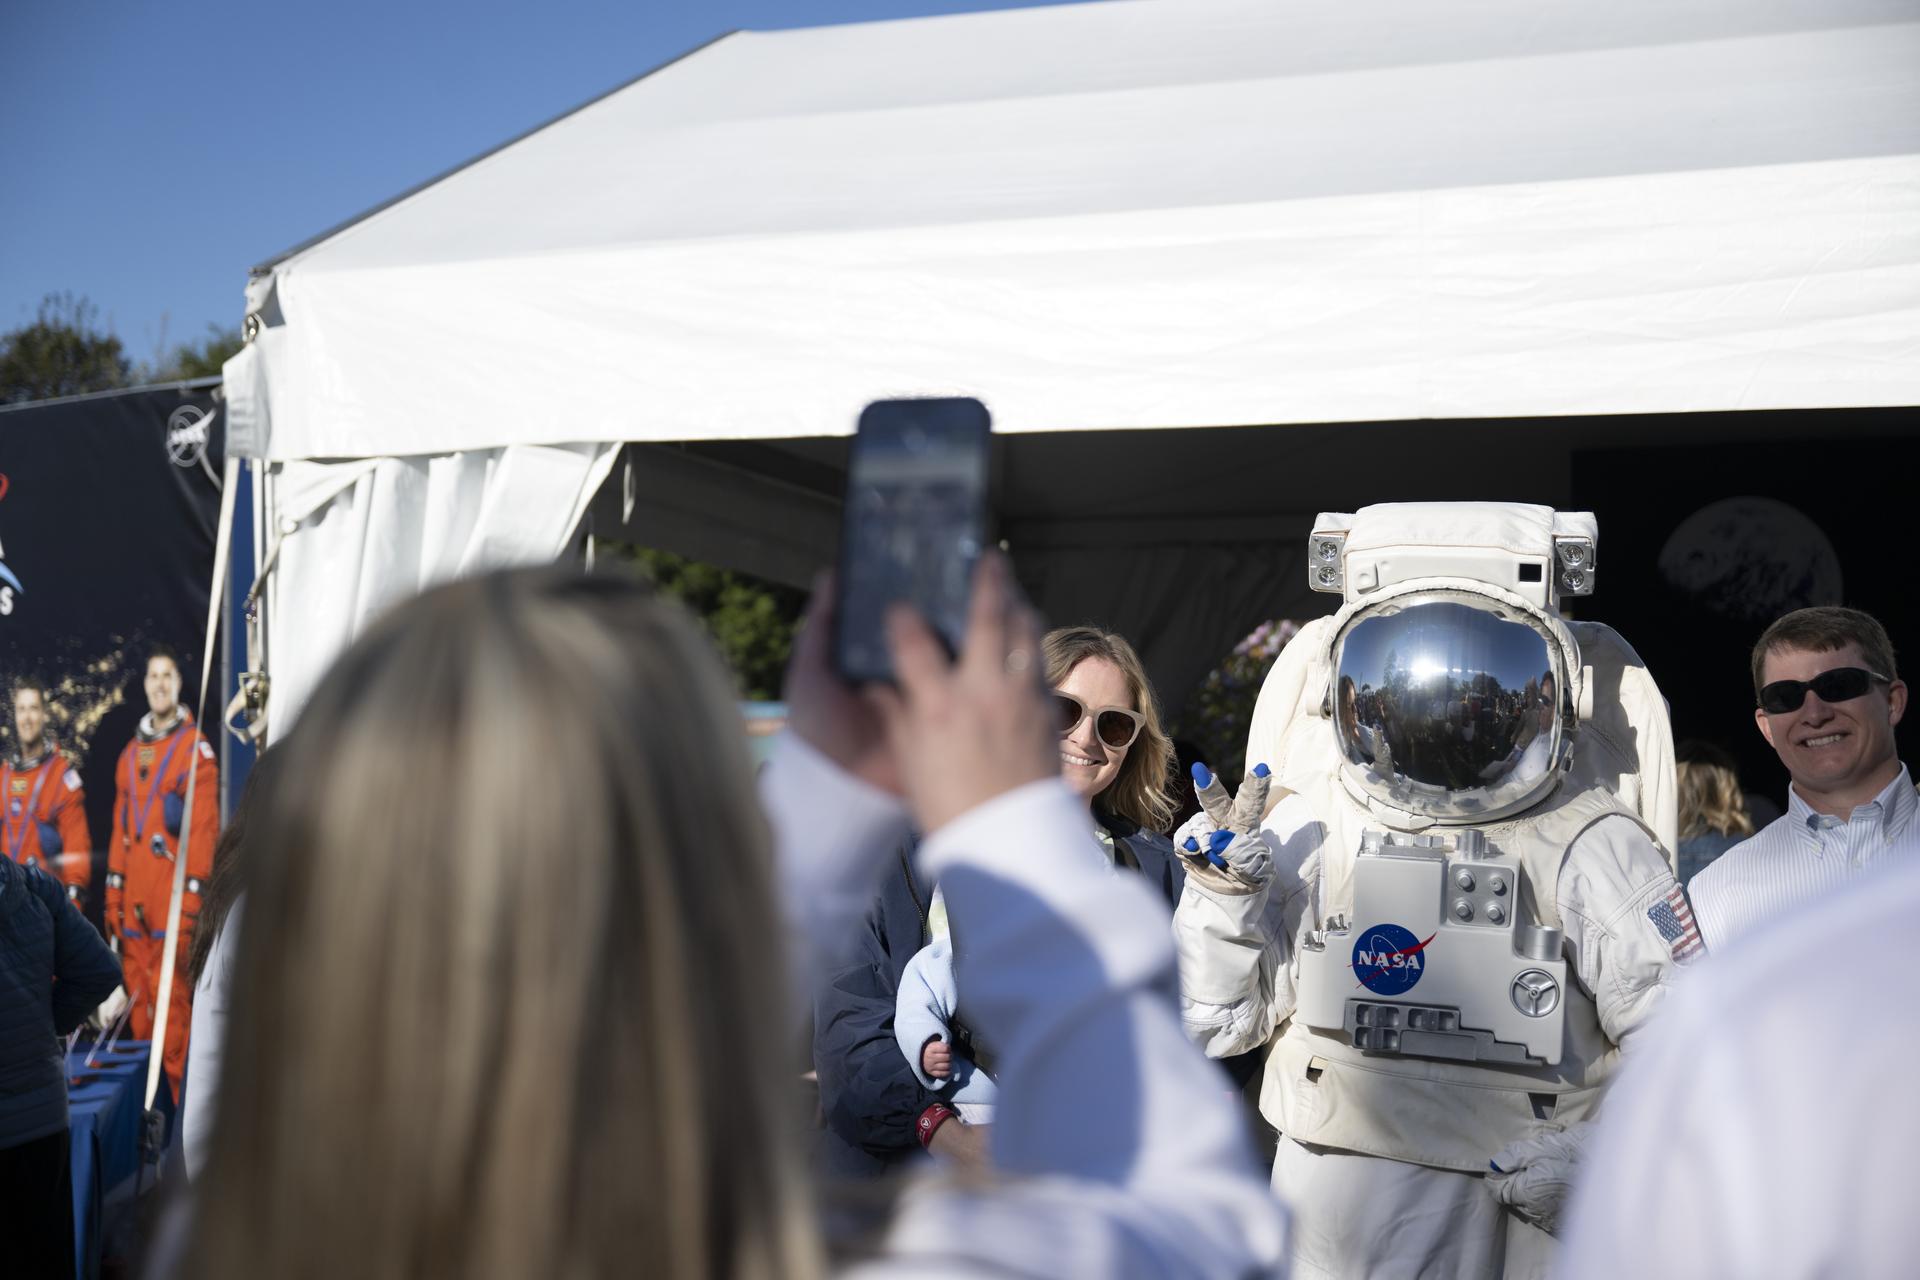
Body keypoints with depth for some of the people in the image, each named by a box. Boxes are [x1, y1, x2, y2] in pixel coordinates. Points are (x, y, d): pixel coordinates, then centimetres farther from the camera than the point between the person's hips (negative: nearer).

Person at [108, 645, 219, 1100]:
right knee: (138, 997, 9)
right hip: (134, 896, 6)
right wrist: (113, 894, 13)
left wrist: (192, 897, -13)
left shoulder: (196, 748, -2)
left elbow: (205, 827, -8)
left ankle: (176, 1093, -2)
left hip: (173, 893, -6)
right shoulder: (129, 755, 18)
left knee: (172, 997, -8)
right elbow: (119, 829, 19)